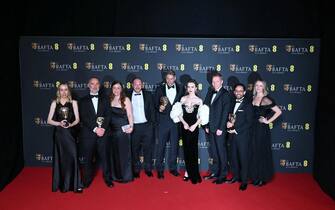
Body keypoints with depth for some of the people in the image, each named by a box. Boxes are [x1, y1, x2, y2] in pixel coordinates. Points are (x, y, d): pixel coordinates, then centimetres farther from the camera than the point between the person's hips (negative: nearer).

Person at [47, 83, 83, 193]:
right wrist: (59, 123, -14)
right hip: (59, 134, 1)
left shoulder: (73, 102, 5)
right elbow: (49, 120, 3)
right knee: (60, 158, 5)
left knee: (72, 157, -5)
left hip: (70, 133, 0)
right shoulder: (55, 103, 5)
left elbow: (77, 119, 4)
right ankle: (62, 184, 15)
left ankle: (75, 184, 2)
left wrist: (71, 124, -16)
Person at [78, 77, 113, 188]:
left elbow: (107, 115, 4)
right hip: (88, 133, -1)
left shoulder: (104, 99, 12)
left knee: (104, 156, 2)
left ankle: (107, 178, 14)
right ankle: (87, 180, 17)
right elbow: (84, 118, -2)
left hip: (103, 132, 1)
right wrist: (95, 129, -12)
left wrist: (103, 128, -10)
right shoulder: (83, 100, 8)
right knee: (88, 158, 4)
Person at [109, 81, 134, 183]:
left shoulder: (126, 99, -4)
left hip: (123, 129, -4)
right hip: (112, 129, 4)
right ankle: (116, 175, 24)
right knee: (114, 152, 10)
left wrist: (131, 126, -17)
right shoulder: (109, 99, 8)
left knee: (124, 152, 2)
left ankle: (126, 176, 14)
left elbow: (129, 115, -6)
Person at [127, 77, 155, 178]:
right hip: (134, 126, 0)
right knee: (135, 149, 7)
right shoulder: (128, 95, 2)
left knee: (148, 148, 7)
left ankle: (148, 169, 19)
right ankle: (136, 169, 19)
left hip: (147, 125, 0)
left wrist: (152, 122, -1)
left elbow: (152, 109, 5)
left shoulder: (148, 94, 5)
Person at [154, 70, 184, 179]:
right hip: (163, 121, -1)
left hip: (175, 121, 1)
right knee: (161, 145, 2)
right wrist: (159, 108, -18)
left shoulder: (180, 89, 5)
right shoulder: (160, 89, 3)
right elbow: (155, 103, 2)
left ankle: (173, 167, 23)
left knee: (174, 145, 9)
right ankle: (159, 169, 13)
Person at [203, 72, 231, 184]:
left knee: (221, 151, 0)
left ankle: (223, 175, 8)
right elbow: (206, 110, 13)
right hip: (211, 128, 6)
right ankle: (215, 172, 22)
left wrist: (221, 128, -14)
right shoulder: (210, 93, 13)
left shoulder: (225, 94, -7)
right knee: (214, 151, 12)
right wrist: (206, 126, 8)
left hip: (219, 128, -6)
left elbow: (225, 112, -11)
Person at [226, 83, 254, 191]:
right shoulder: (233, 103, 13)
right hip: (233, 135, 6)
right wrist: (228, 123, -5)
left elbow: (249, 122, -11)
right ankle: (235, 176, 26)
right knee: (234, 156, 12)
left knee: (243, 158, -1)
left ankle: (244, 181, 8)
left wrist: (236, 130, -13)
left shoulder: (248, 104, -7)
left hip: (242, 135, -6)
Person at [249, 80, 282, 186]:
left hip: (262, 129, -6)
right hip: (253, 128, 6)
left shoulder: (266, 99, -10)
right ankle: (255, 176, 22)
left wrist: (268, 121, -11)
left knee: (262, 153, 3)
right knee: (254, 152, 10)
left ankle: (263, 178, 16)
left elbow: (279, 112, -12)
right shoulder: (253, 99, 8)